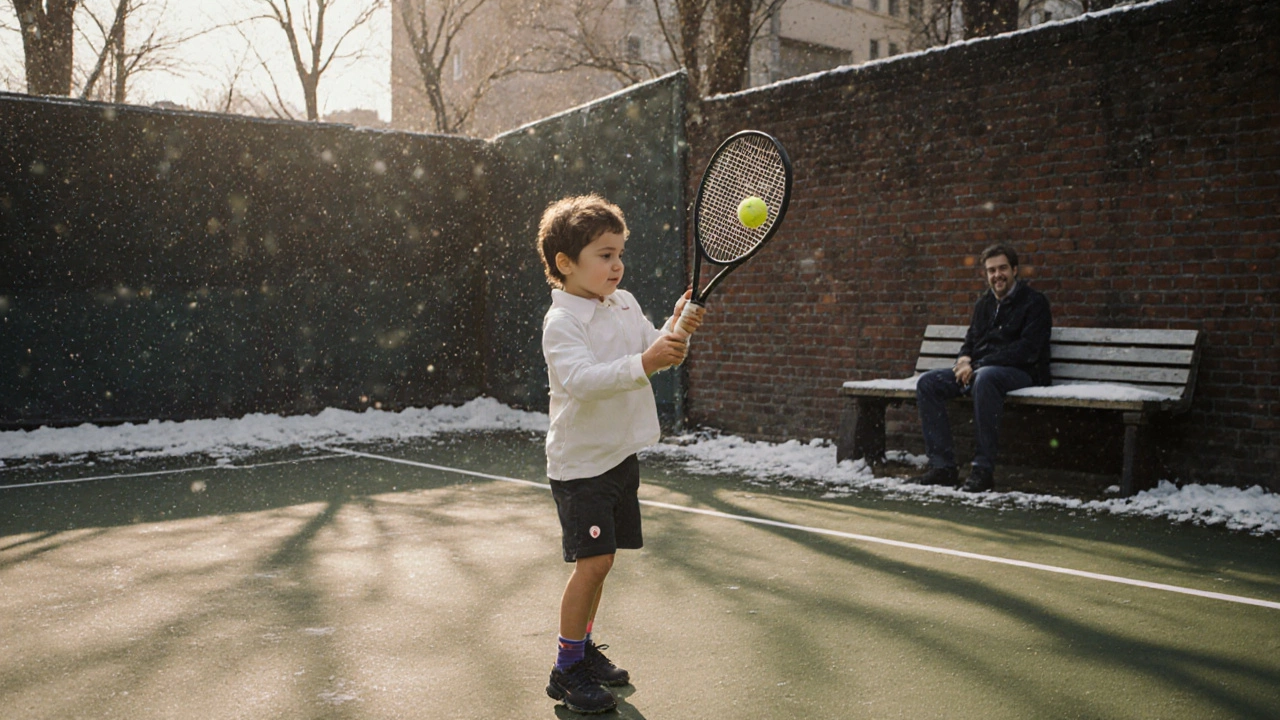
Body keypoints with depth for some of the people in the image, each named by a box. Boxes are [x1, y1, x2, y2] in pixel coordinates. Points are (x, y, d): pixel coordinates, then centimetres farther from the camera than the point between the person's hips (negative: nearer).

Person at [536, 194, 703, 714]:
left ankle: (582, 648, 32)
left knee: (598, 560, 16)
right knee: (594, 559, -11)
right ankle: (567, 671, 3)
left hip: (620, 454, 8)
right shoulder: (562, 322, -17)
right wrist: (641, 364, -41)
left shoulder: (625, 304, 6)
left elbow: (657, 353, 10)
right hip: (580, 461, -7)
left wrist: (676, 328, -10)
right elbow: (580, 378, -32)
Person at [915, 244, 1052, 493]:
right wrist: (965, 359, -1)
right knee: (927, 382, -12)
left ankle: (983, 469, -36)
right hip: (977, 369, 7)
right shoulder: (984, 304, 21)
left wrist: (977, 365, -18)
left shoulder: (1034, 302, -2)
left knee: (985, 378, -40)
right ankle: (942, 465, -16)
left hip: (1020, 372, -7)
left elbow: (1027, 349, -14)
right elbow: (971, 341, 26)